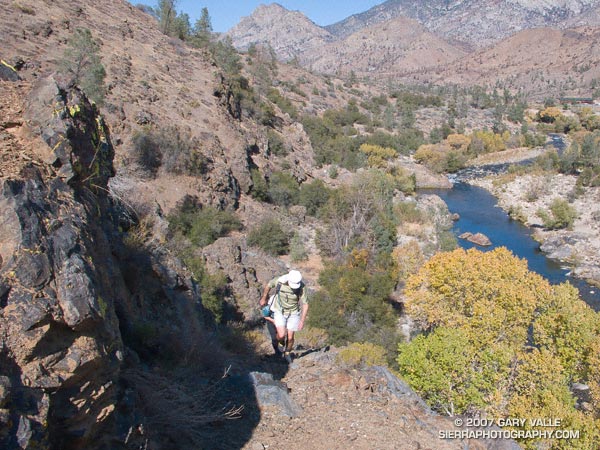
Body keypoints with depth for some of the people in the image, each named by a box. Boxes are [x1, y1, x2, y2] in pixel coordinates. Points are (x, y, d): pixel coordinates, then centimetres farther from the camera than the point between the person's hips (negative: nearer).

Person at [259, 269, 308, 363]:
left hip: (293, 313, 1)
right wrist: (263, 299, 13)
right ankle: (276, 342, 22)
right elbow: (268, 286, -2)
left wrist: (302, 321, -21)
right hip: (279, 311, -1)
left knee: (290, 337, 4)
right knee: (281, 335, -15)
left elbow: (305, 305, -17)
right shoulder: (279, 281, -24)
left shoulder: (301, 287, -24)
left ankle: (287, 353, 35)